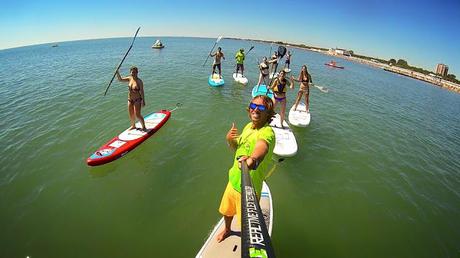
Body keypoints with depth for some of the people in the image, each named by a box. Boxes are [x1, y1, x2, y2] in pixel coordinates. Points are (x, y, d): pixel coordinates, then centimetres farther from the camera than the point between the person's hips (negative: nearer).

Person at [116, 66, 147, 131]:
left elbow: (142, 92, -16)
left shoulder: (139, 81, -16)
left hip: (137, 100, -6)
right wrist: (117, 72, -7)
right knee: (131, 115, 16)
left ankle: (144, 127, 10)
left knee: (137, 115, -8)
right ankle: (133, 126, 39)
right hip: (130, 100, 7)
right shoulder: (129, 78, 2)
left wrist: (143, 101, -17)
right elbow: (120, 79, 8)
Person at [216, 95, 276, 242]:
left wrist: (252, 159, -73)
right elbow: (236, 147, 11)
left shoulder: (267, 132, -27)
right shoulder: (249, 126, -1)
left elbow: (262, 146, -51)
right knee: (226, 211, 31)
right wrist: (230, 140, -11)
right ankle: (227, 230, 63)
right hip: (234, 180, 8)